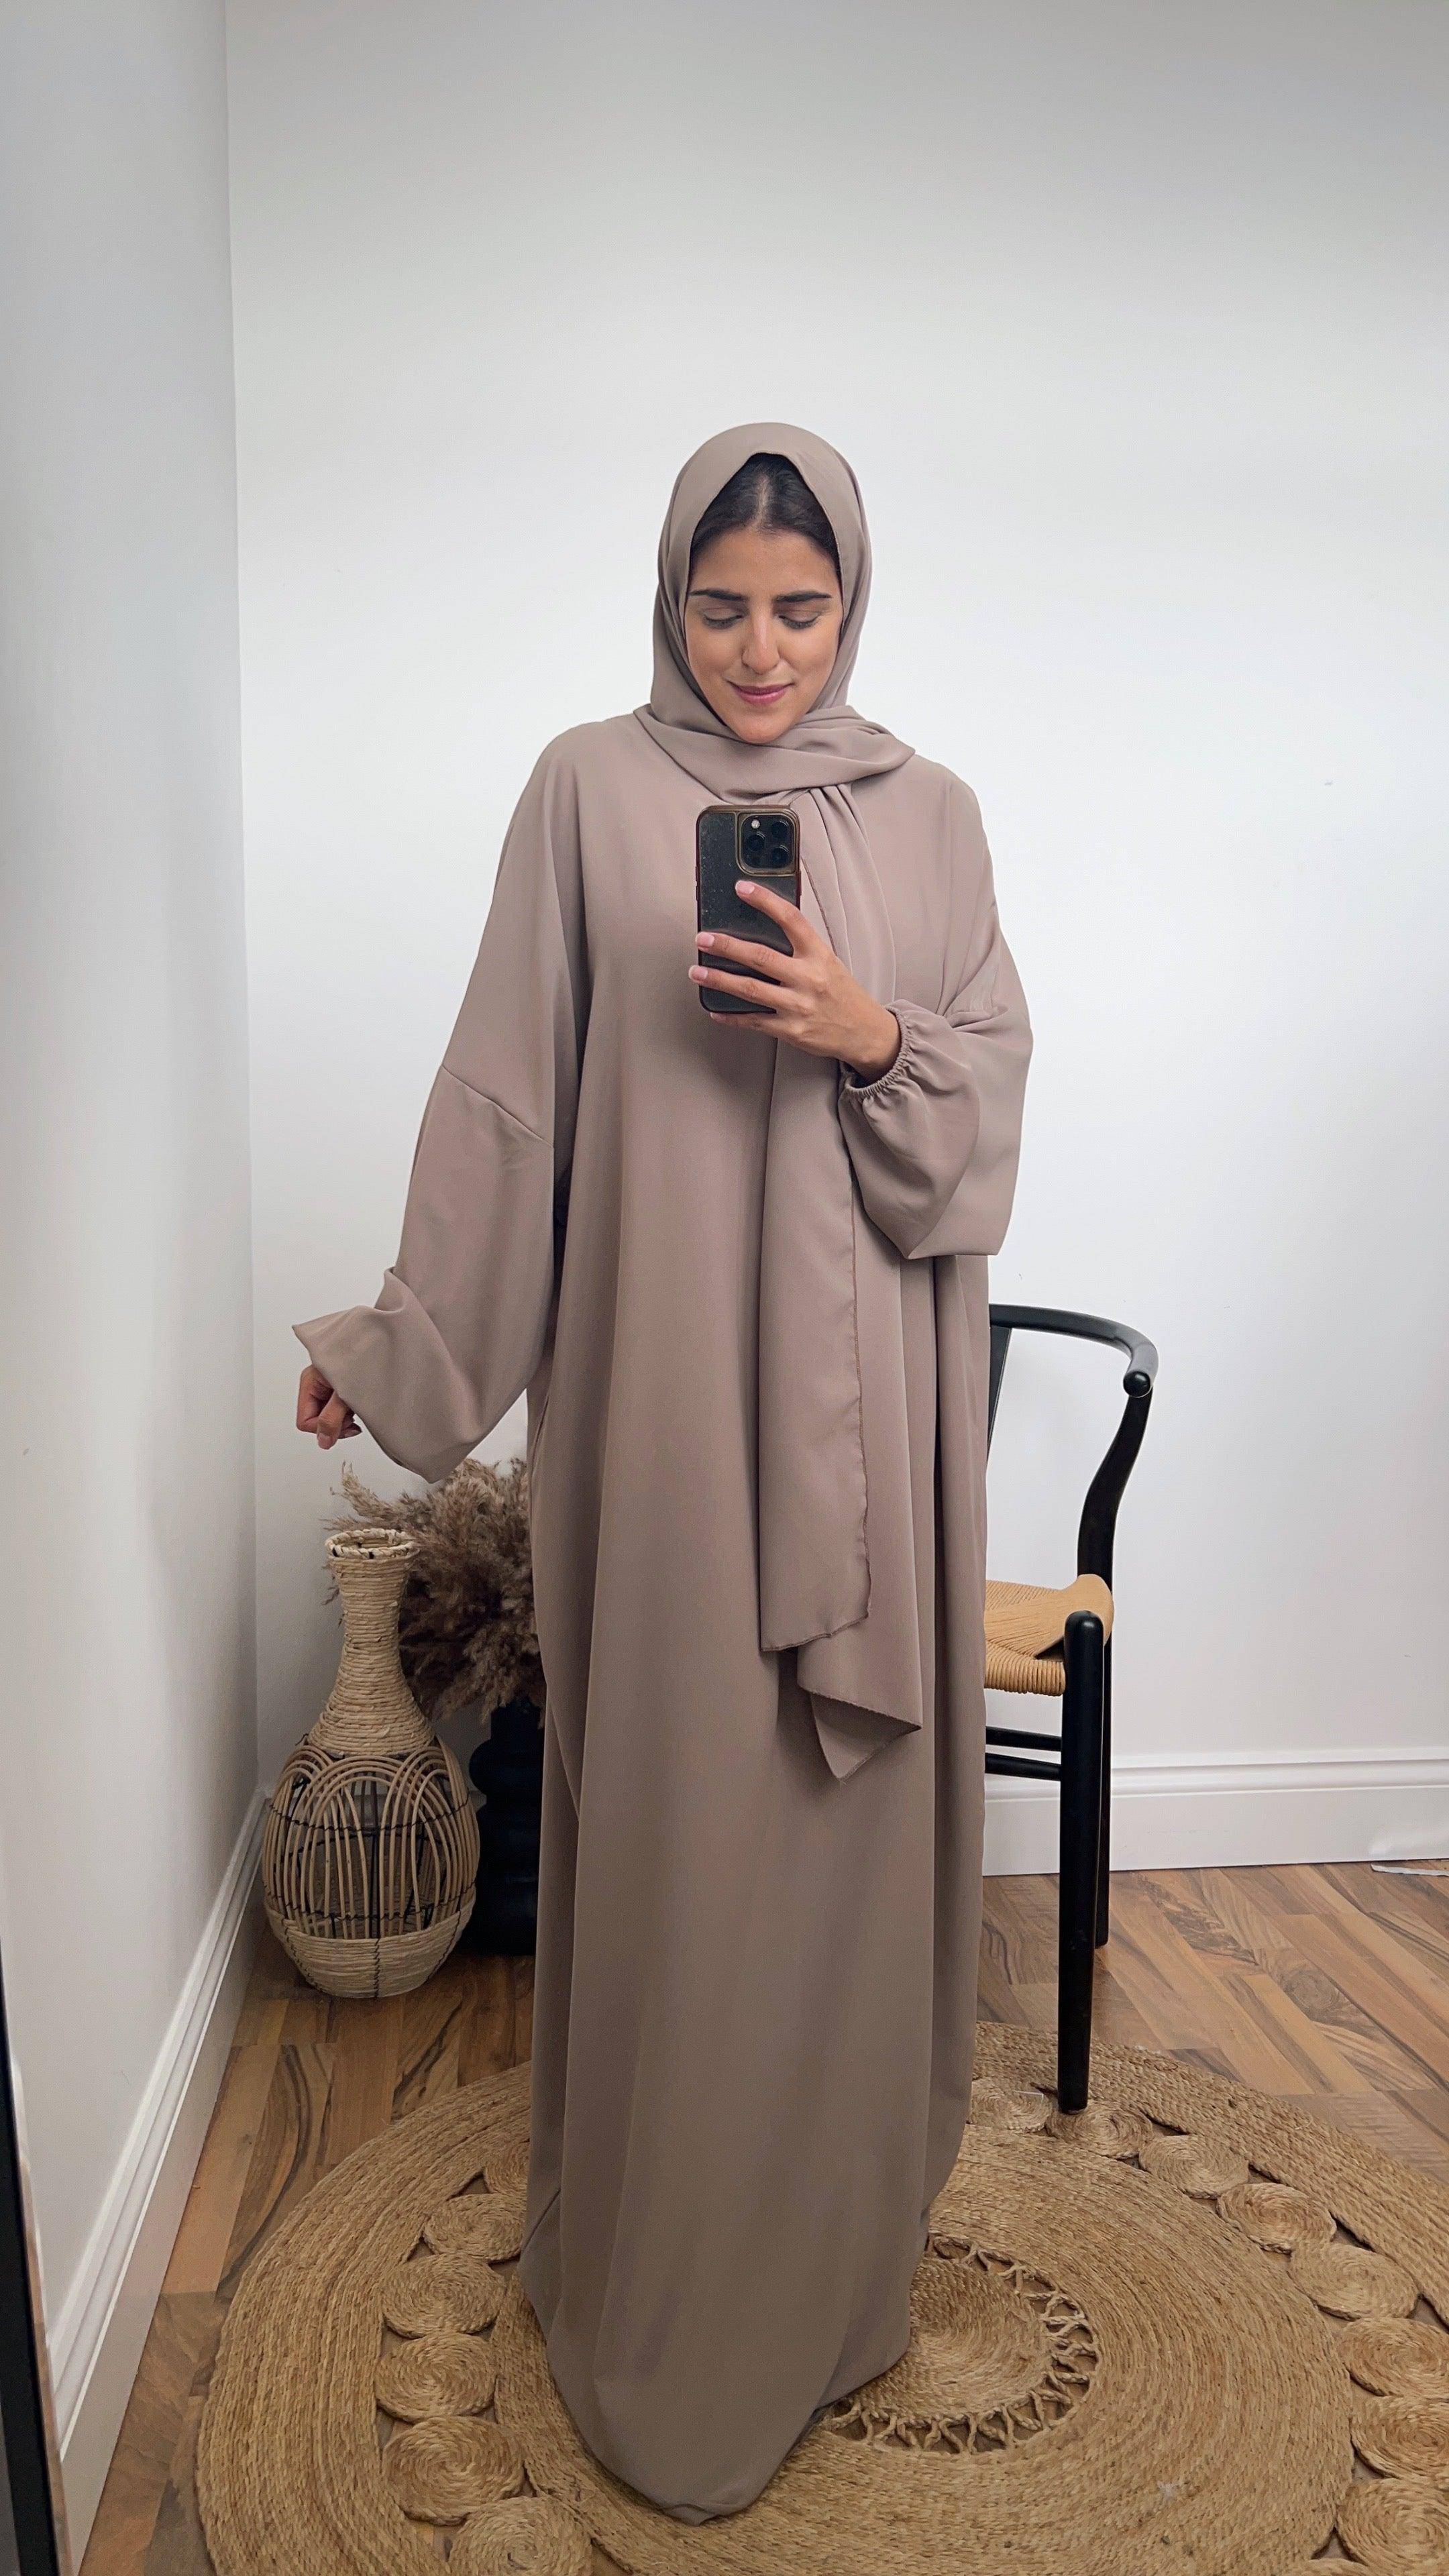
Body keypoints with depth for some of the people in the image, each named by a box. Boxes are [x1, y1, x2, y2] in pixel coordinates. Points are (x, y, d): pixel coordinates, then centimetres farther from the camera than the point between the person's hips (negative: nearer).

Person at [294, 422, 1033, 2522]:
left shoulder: (928, 815, 8)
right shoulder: (590, 792, 3)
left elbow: (993, 1104, 7)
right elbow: (507, 1093, 3)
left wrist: (876, 1042, -14)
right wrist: (401, 1341, 3)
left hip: (866, 1388, 2)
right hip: (656, 1379, -2)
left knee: (851, 1799, 10)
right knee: (671, 1808, 5)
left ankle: (841, 2244, 34)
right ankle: (663, 2286, 28)